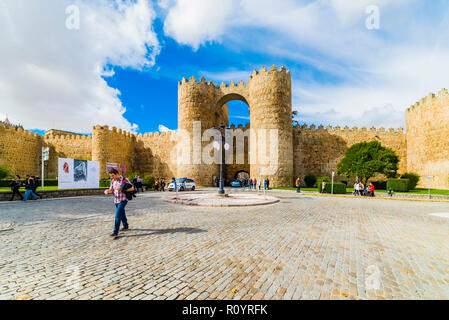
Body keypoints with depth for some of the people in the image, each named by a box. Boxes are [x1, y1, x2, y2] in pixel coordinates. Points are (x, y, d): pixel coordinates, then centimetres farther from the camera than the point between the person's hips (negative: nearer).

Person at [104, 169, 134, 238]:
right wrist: (107, 191, -12)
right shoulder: (113, 181, 5)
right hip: (116, 200, 7)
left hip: (123, 200, -7)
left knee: (118, 215, -12)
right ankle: (126, 227, 37)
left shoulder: (125, 180, -15)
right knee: (122, 214, 20)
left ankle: (115, 232, -8)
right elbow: (111, 190, 11)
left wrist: (122, 189, -27)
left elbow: (132, 188, -17)